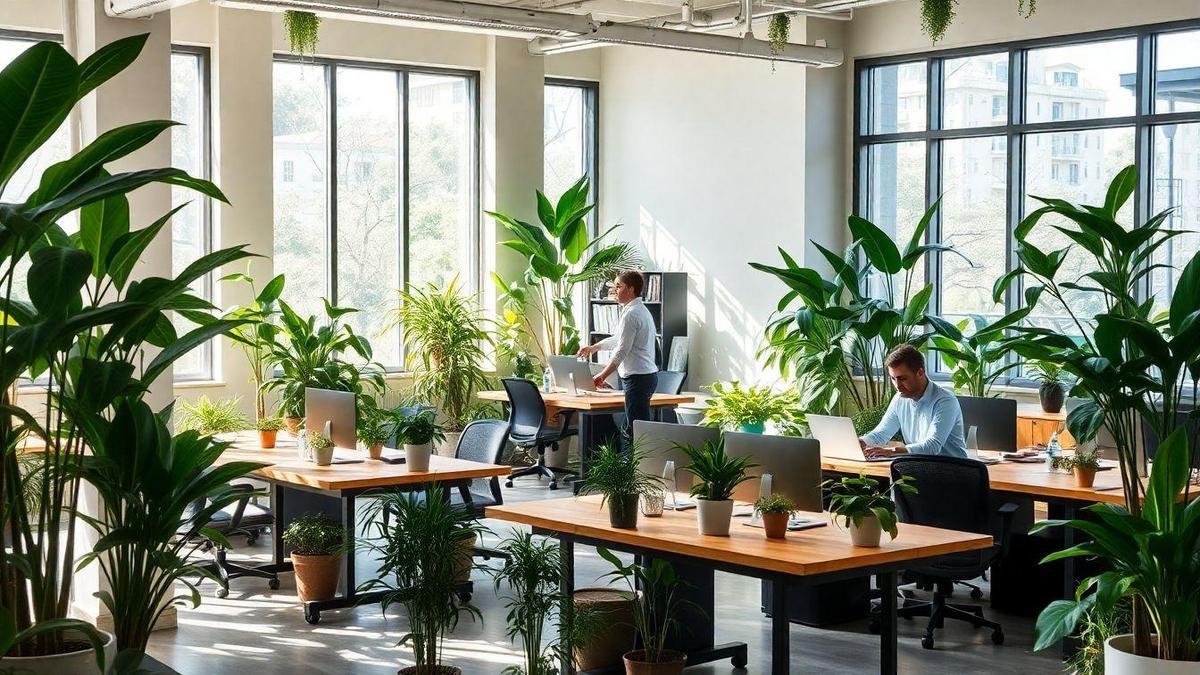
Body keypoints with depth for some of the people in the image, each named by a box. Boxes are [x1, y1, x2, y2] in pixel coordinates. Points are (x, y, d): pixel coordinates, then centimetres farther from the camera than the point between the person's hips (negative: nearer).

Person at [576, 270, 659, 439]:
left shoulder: (631, 314, -15)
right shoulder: (641, 310, 18)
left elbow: (622, 350, -18)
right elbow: (619, 339, 31)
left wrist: (602, 376, -15)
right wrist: (594, 347, 33)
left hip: (637, 378, -11)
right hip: (647, 375, 11)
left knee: (636, 430, -10)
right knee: (630, 427, 12)